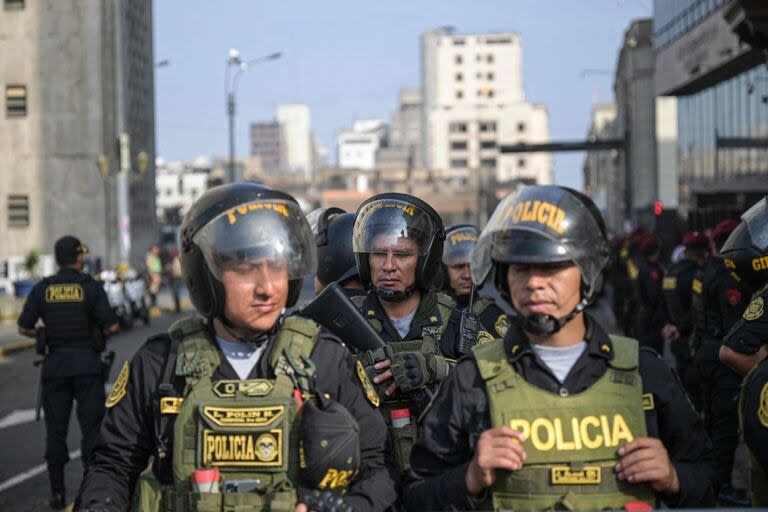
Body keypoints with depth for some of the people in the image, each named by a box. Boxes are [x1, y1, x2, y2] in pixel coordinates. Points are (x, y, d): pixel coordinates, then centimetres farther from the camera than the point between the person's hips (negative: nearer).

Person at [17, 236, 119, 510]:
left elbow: (23, 327, 1)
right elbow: (112, 325, -10)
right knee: (91, 426, 3)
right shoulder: (91, 287, -6)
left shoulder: (42, 289, 1)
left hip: (54, 364, 2)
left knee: (55, 429, 7)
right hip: (87, 364, -2)